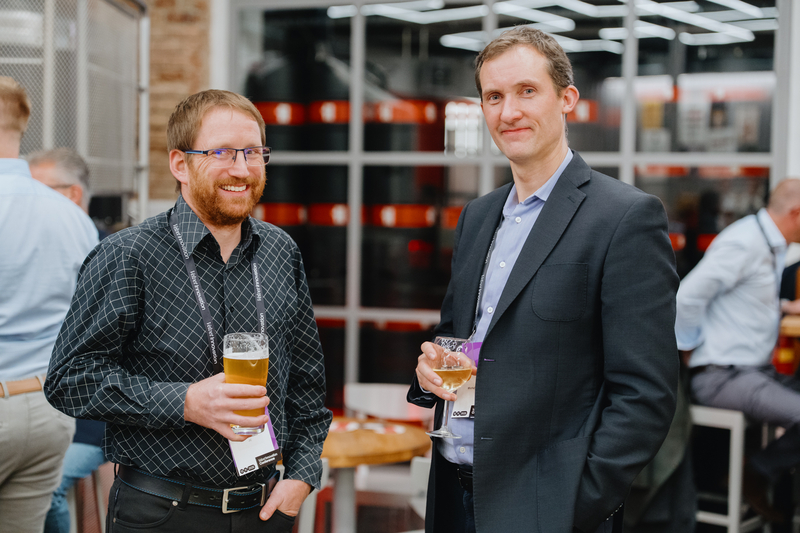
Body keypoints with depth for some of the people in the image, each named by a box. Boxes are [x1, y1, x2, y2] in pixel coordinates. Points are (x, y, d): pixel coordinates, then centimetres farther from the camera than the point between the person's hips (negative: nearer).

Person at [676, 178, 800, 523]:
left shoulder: (771, 245, 16)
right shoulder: (744, 243, -17)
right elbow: (686, 299, -21)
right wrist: (692, 350, -8)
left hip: (756, 371, 10)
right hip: (723, 376, -10)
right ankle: (759, 475, -5)